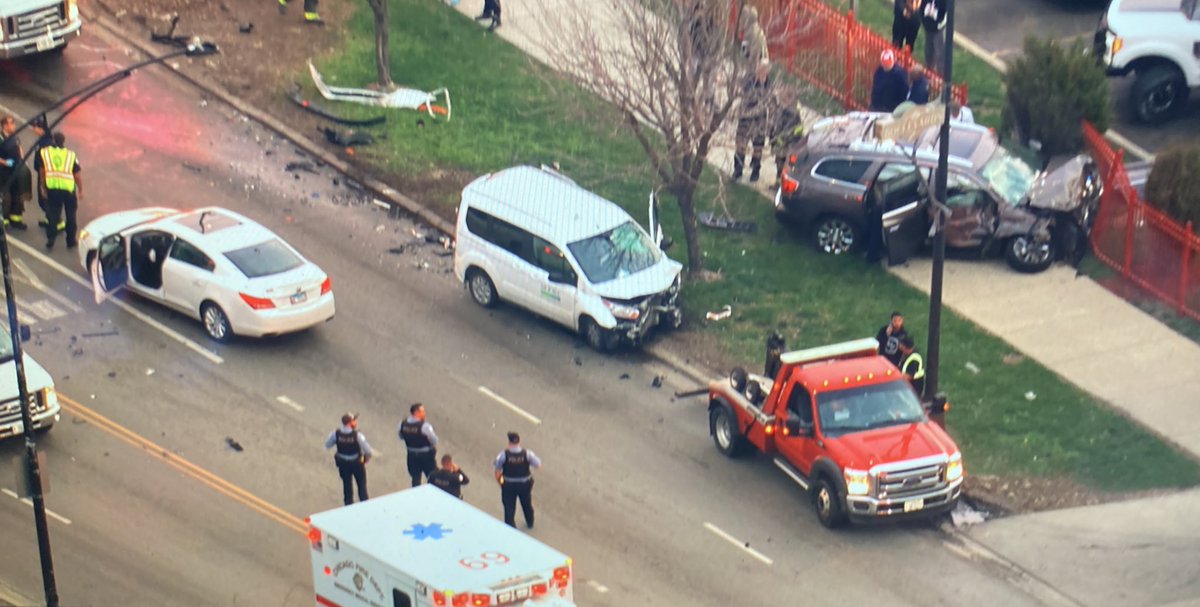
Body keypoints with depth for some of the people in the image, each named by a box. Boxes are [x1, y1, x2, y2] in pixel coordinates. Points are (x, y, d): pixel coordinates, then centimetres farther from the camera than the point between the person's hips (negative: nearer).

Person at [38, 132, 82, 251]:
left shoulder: (45, 153, -1)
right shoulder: (71, 155, -5)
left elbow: (43, 171, 7)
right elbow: (77, 175, -2)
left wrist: (43, 187, 19)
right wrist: (81, 190, 10)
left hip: (52, 188, 1)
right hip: (68, 189, -1)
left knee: (52, 214, 15)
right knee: (70, 215, 15)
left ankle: (50, 239, 9)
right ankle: (70, 241, 21)